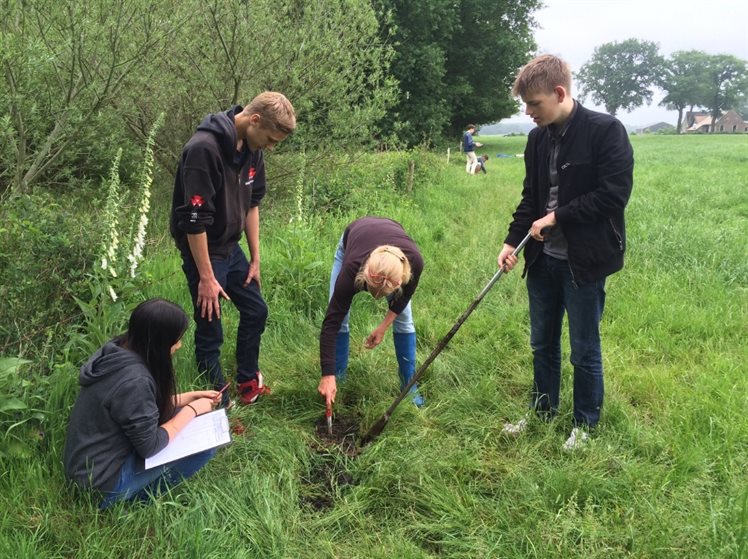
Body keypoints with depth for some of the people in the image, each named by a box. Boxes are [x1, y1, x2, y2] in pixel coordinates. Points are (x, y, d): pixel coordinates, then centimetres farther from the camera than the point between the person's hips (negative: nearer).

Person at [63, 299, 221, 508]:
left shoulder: (119, 351, -5)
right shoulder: (134, 381, -31)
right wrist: (191, 410, -10)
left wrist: (191, 397, 7)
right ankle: (124, 497, -1)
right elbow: (150, 447, -20)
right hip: (102, 477, -9)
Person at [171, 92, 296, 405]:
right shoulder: (203, 149, -28)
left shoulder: (252, 149, -2)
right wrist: (206, 277, -22)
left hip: (231, 248, 8)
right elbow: (194, 220, -27)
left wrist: (255, 259, 10)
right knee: (210, 332, 1)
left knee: (256, 311, 17)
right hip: (202, 251, -8)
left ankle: (248, 382, 36)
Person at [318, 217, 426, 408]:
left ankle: (409, 385, 10)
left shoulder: (414, 261, -43)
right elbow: (331, 322, -40)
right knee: (339, 316, -12)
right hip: (351, 242, -1)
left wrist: (383, 327, -16)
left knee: (404, 319, -4)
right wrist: (328, 375, -41)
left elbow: (405, 294, -17)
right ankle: (338, 379, 6)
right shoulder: (352, 268, -46)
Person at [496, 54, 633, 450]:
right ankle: (543, 412, 36)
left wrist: (557, 217, -17)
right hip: (543, 258, 6)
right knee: (542, 344, 17)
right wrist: (512, 241, 1)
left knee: (584, 350, 8)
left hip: (584, 261, -6)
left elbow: (614, 194, -18)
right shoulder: (538, 138, 6)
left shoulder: (606, 131, -14)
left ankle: (584, 425, 26)